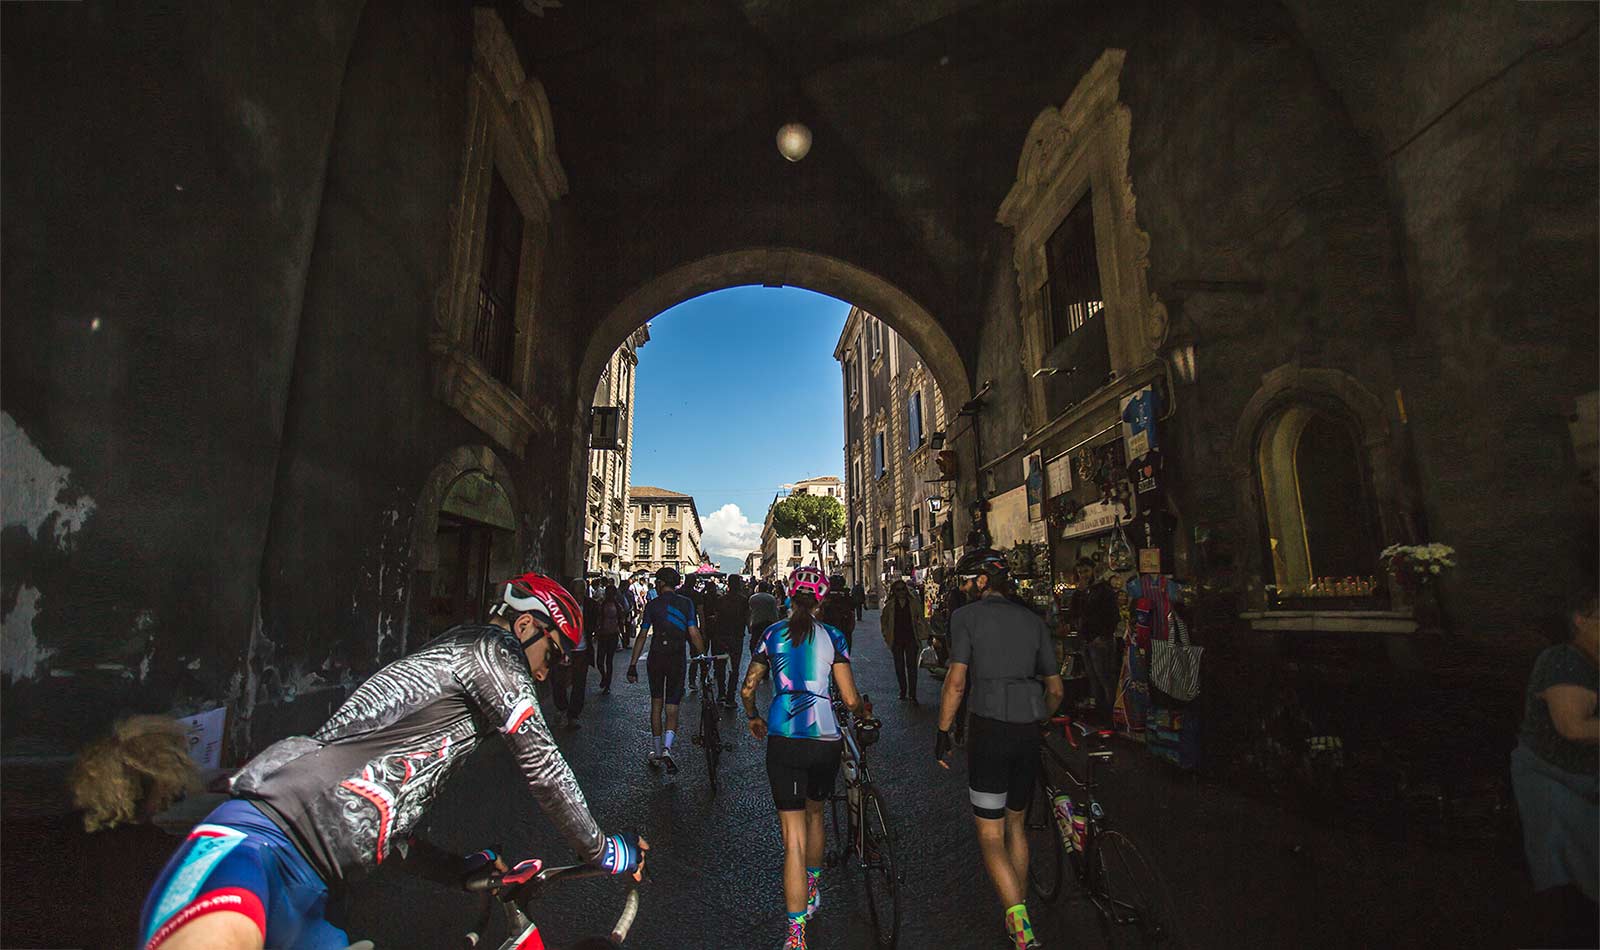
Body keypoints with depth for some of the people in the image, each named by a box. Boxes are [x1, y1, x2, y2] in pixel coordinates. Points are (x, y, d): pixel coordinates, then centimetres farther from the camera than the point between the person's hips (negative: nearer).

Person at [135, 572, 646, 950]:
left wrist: (465, 872, 27)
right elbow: (542, 764, -6)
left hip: (303, 900, 11)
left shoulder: (436, 669, 28)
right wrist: (603, 851, 6)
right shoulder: (489, 647, -2)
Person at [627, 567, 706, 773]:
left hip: (656, 659, 1)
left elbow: (642, 636, 0)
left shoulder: (652, 605, 0)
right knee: (672, 709, 6)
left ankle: (655, 753, 21)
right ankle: (666, 748, -15)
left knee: (656, 706, 16)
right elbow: (694, 634, -8)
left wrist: (633, 665, 5)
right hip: (678, 660, -1)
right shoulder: (686, 603, -1)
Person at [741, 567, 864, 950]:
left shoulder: (772, 634, 2)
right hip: (826, 740, 1)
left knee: (793, 835, 5)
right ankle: (812, 888, 48)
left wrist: (754, 718, 27)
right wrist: (859, 714, 19)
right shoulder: (833, 636, -1)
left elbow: (747, 690, 8)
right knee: (815, 810, 28)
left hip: (783, 740, -1)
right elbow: (850, 699, -2)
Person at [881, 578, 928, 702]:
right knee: (899, 667, 10)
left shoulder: (914, 602, 0)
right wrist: (886, 635, 7)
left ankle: (912, 695, -2)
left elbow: (920, 619, 8)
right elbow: (883, 620, 13)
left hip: (911, 639, -1)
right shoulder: (890, 605, 1)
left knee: (911, 667, -6)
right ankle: (903, 690, 25)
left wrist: (922, 634, 1)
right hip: (896, 640, 1)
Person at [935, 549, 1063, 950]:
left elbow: (956, 682, -12)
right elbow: (1055, 689, 11)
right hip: (1028, 735, 6)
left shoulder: (967, 616, -6)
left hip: (988, 732, -5)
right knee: (1016, 825, 23)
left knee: (990, 836, 5)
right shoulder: (1034, 621, 8)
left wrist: (942, 732, -4)